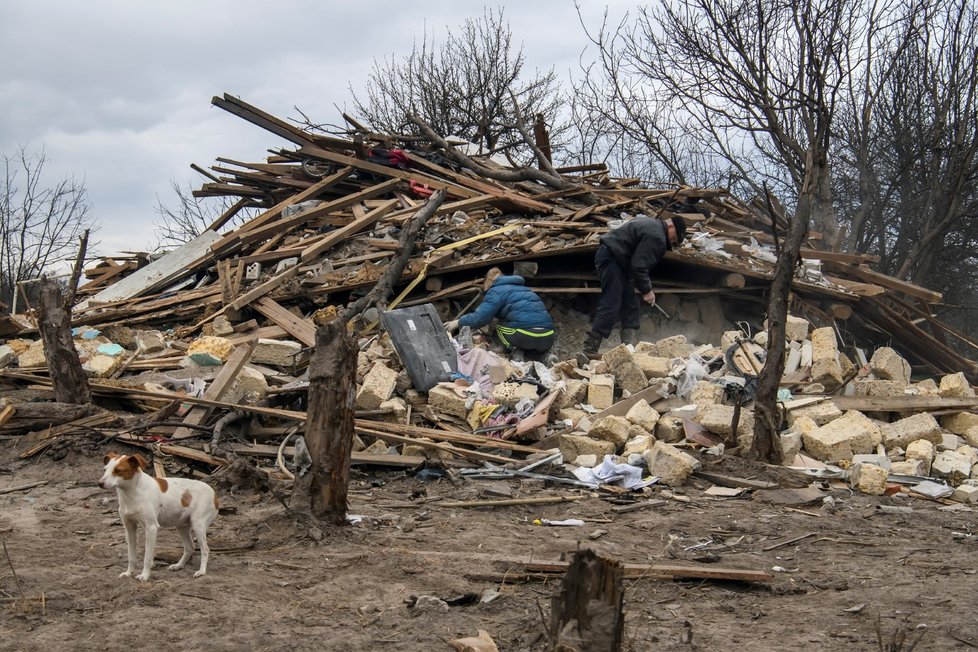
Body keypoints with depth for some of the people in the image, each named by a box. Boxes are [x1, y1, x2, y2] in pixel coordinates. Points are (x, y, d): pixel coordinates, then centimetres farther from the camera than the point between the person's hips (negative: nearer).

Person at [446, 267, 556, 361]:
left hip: (529, 337, -6)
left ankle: (515, 351, -3)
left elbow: (480, 318, 1)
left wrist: (458, 322, 17)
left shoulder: (496, 291, 6)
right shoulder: (520, 287, 31)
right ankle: (543, 354, 7)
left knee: (500, 326, 20)